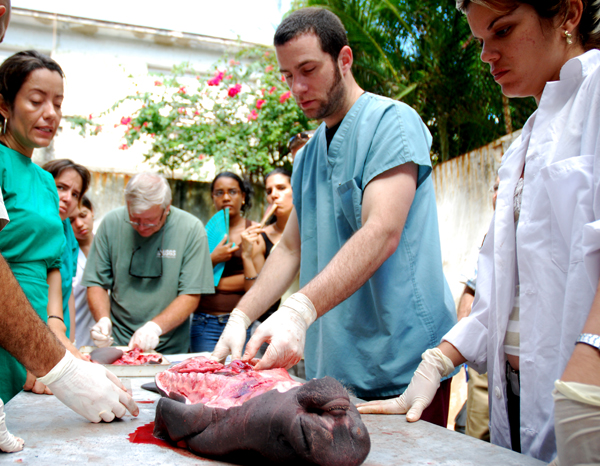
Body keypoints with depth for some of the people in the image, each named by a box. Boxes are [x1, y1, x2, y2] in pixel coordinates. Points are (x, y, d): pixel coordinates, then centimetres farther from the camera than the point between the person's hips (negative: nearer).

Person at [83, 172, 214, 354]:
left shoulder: (192, 229, -8)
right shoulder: (111, 223, -2)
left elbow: (191, 295, -6)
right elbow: (97, 283, 6)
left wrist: (155, 326, -20)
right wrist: (103, 319, -13)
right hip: (117, 345, 1)